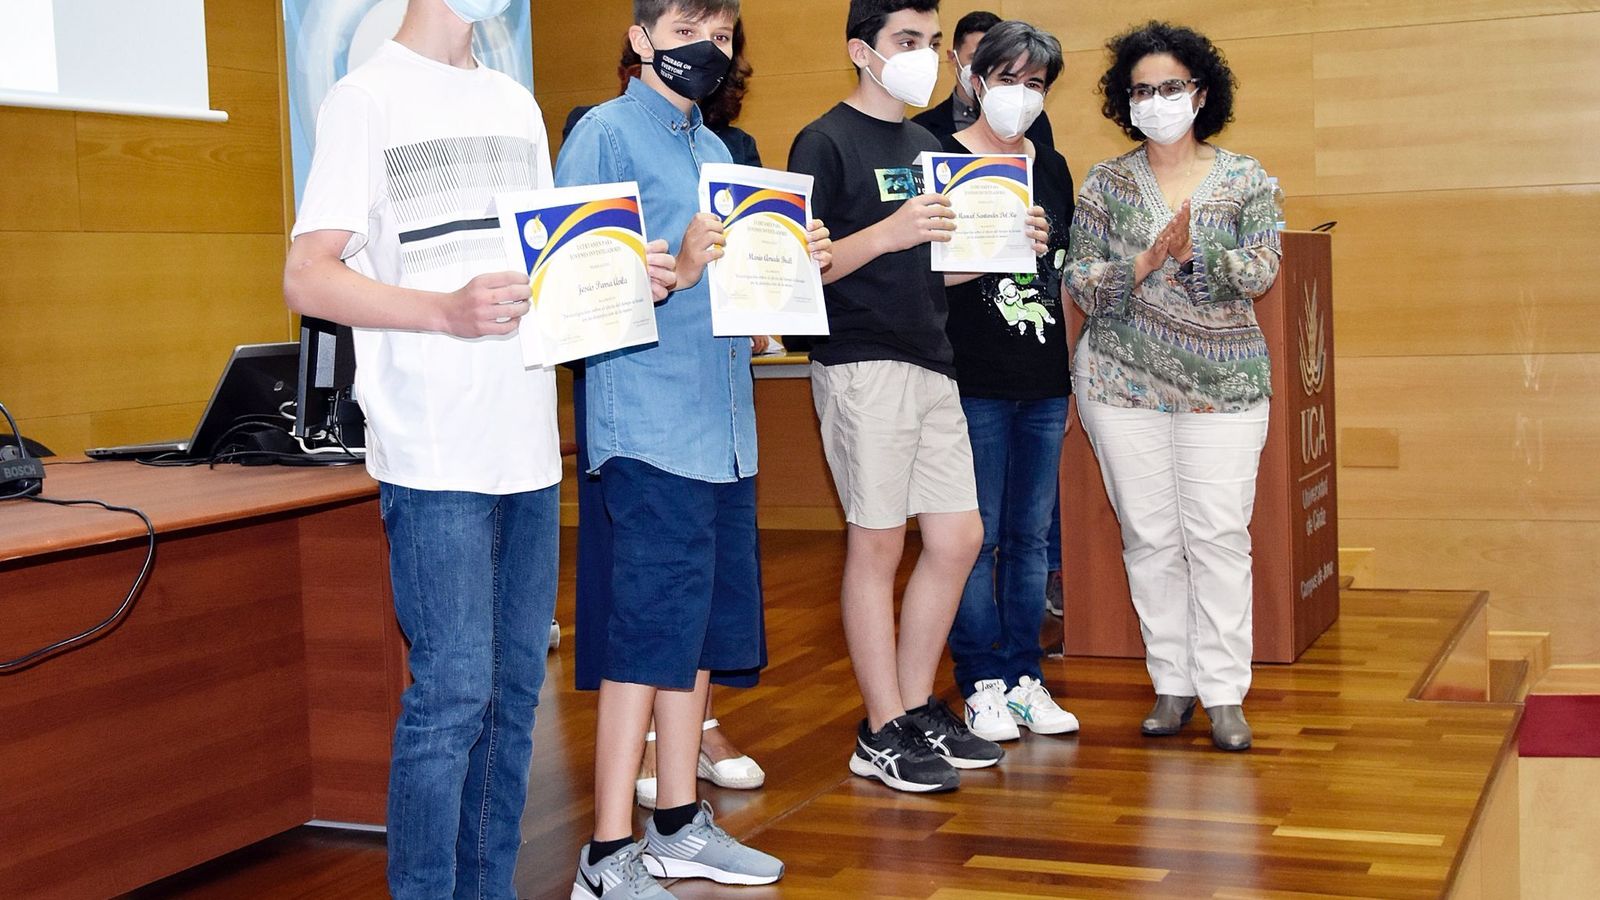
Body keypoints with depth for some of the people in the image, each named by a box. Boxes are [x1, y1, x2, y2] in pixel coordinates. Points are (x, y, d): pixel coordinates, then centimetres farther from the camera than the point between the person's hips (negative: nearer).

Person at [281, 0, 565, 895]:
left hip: (528, 446, 7)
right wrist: (447, 310, -22)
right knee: (453, 690, -7)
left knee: (515, 687, 10)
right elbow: (308, 279, -8)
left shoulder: (517, 103, 19)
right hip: (435, 453, -7)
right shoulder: (369, 97, -2)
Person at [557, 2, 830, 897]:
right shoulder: (605, 133, -6)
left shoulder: (715, 149, 18)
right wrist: (675, 271, -26)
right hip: (653, 428, -8)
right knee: (651, 634, -7)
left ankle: (681, 825, 25)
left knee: (699, 629, 13)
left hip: (725, 427, 8)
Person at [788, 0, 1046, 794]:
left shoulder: (925, 146, 18)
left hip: (930, 364, 8)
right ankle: (882, 735, 6)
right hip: (862, 365, -8)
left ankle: (917, 709, 20)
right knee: (876, 543, -3)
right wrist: (887, 232, -25)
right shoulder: (826, 143, -5)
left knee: (958, 537, 8)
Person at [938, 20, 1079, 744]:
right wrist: (995, 251, -18)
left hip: (1044, 383, 5)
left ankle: (1025, 678, 17)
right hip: (975, 380, -5)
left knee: (1031, 535, 9)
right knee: (978, 537, -1)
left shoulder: (1052, 167, 14)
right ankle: (981, 684, 8)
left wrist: (1070, 372, 16)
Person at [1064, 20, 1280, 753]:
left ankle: (1224, 692, 2)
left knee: (1219, 533, -5)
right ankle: (1172, 684, 13)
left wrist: (1195, 254, -24)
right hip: (1122, 380, 1)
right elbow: (1081, 286, -1)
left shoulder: (1245, 179, 4)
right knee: (1148, 533, 3)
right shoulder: (1105, 183, 5)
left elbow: (1260, 275, -7)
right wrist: (1147, 261, -18)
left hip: (1223, 382, -1)